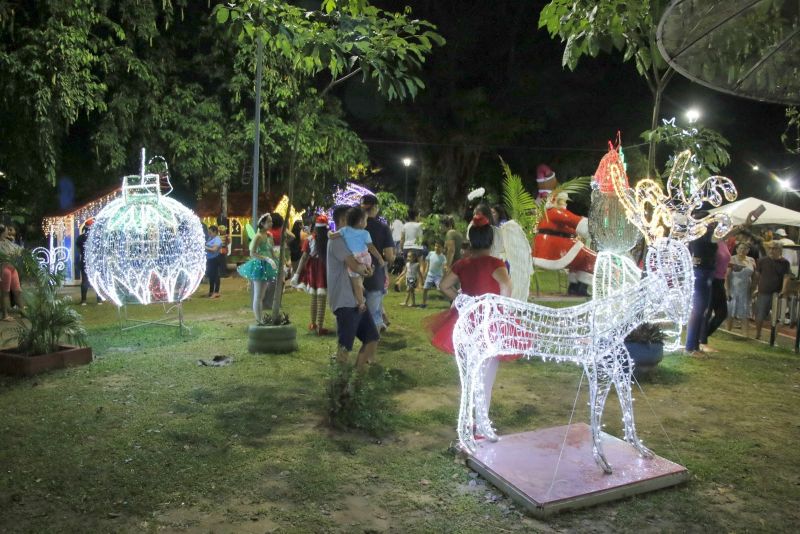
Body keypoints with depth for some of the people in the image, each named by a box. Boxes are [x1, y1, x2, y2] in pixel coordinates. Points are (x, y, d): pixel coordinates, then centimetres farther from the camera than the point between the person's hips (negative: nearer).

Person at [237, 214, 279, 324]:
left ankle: (262, 320, 23)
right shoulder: (258, 236, -15)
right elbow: (252, 253, -20)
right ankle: (258, 321, 2)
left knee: (263, 296, 15)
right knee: (258, 296, -3)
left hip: (267, 266, 9)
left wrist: (274, 263, 11)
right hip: (259, 266, -8)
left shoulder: (270, 235, 8)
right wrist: (267, 259, -27)